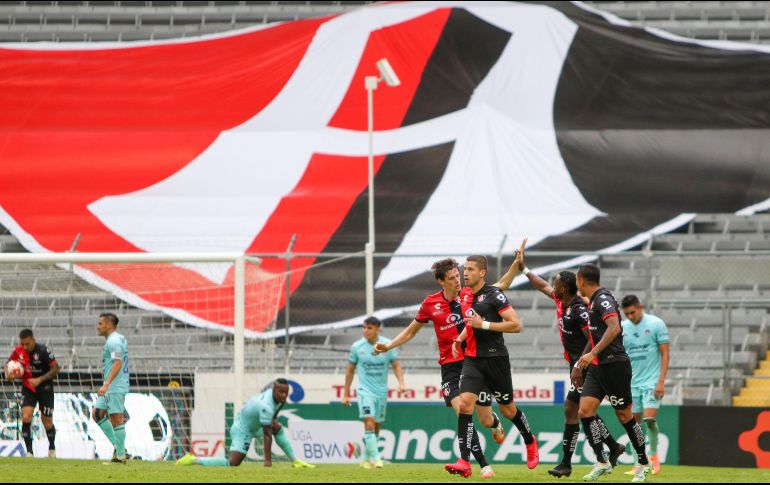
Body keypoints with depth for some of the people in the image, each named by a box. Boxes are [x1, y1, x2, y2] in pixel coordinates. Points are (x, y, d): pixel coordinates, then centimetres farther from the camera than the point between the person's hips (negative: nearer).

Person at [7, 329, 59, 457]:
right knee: (26, 417, -17)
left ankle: (52, 448, 31)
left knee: (47, 421, 5)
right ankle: (29, 451, -9)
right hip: (28, 388, 2)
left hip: (44, 388, -2)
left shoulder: (44, 351, -20)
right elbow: (9, 363, 11)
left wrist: (39, 380, -24)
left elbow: (55, 369, -15)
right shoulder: (18, 351, -8)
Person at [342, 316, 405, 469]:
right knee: (369, 424, -19)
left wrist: (401, 383, -14)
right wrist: (346, 394, 8)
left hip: (381, 391, 2)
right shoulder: (357, 347, -3)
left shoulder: (387, 345, -3)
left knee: (377, 428, 10)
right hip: (365, 390, -2)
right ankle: (375, 459, -22)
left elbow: (396, 365, 4)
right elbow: (350, 370, 6)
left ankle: (366, 459, 26)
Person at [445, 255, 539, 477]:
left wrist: (483, 324, -20)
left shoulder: (494, 295, -12)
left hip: (495, 358, -5)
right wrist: (460, 339, 11)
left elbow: (516, 325, -16)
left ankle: (530, 442, 39)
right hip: (472, 358, 5)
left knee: (507, 409, 10)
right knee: (464, 404, -14)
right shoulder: (465, 294, 9)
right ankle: (464, 462, -19)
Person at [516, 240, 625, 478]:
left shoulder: (579, 310, -22)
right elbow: (543, 286, 24)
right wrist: (523, 267, 26)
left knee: (571, 410, -8)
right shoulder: (561, 301, 6)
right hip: (576, 364, 9)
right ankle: (613, 447, 25)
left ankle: (566, 463, -5)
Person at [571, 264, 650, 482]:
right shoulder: (593, 302, 17)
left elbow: (614, 328, -29)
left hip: (614, 364, -9)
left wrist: (592, 353, -34)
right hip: (597, 367, 9)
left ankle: (644, 464, 12)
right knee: (585, 411, -4)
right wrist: (579, 364, 31)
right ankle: (602, 462, -2)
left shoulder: (603, 299, -13)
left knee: (624, 416, -1)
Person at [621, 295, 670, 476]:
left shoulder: (656, 324, -5)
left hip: (651, 382, -4)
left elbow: (665, 354, -6)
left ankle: (654, 456, 3)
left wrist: (661, 381, -13)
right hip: (632, 384, 4)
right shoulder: (622, 328, 6)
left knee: (650, 419, -16)